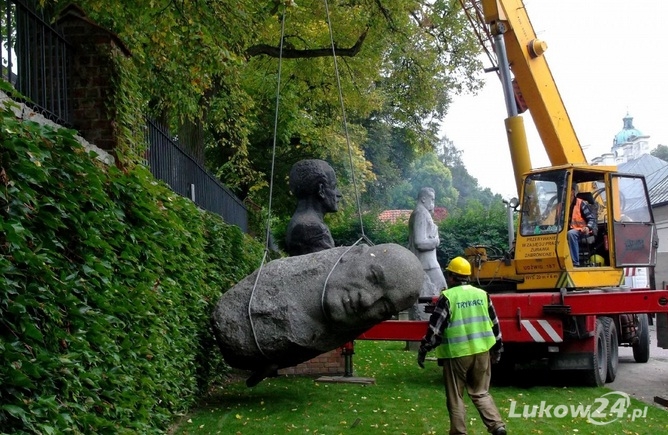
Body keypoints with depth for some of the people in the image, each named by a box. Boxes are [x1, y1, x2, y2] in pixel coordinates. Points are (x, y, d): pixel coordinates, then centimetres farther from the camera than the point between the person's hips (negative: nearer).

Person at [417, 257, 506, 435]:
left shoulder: (447, 297, -8)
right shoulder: (482, 294, 7)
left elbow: (435, 327, -9)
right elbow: (494, 324, 13)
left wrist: (423, 350, 0)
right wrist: (498, 349, 23)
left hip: (456, 354, -5)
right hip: (481, 352, 5)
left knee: (455, 398, 7)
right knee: (481, 393, 16)